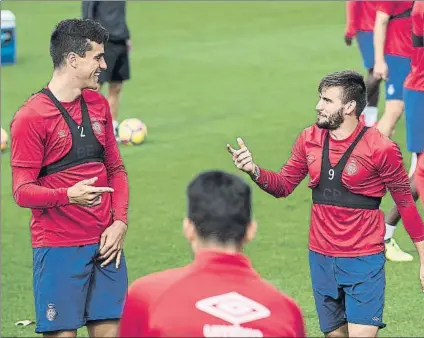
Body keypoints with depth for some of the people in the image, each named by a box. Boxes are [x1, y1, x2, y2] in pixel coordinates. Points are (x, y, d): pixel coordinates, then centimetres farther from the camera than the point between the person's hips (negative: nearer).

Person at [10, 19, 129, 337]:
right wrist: (69, 195, -28)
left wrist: (120, 222, 2)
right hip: (58, 248, -6)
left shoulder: (98, 105, 11)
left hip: (105, 243, 6)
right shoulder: (31, 116, -9)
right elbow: (23, 191, -11)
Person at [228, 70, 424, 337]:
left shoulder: (380, 149, -13)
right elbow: (283, 185, 8)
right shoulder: (309, 140, 1)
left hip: (363, 262, -5)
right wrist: (255, 171, -13)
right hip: (321, 259, 5)